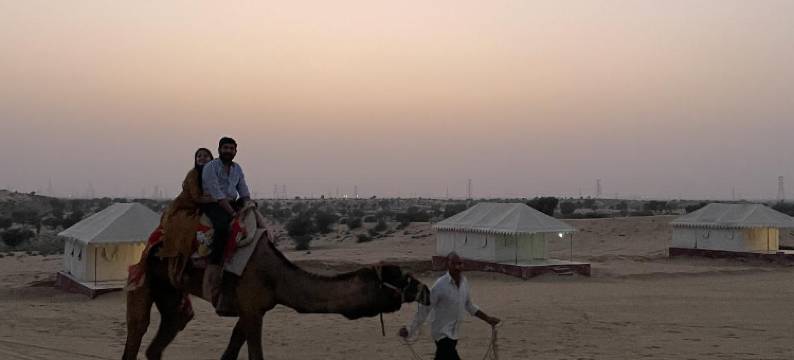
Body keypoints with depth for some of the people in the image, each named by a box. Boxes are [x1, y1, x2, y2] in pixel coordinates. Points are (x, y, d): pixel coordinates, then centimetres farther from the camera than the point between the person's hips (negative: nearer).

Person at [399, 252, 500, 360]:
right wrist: (410, 329, -16)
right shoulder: (440, 285, -21)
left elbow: (469, 305, 17)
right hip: (442, 333, -7)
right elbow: (424, 308, -16)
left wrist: (487, 319, 18)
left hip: (453, 334, 7)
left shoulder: (464, 282, 0)